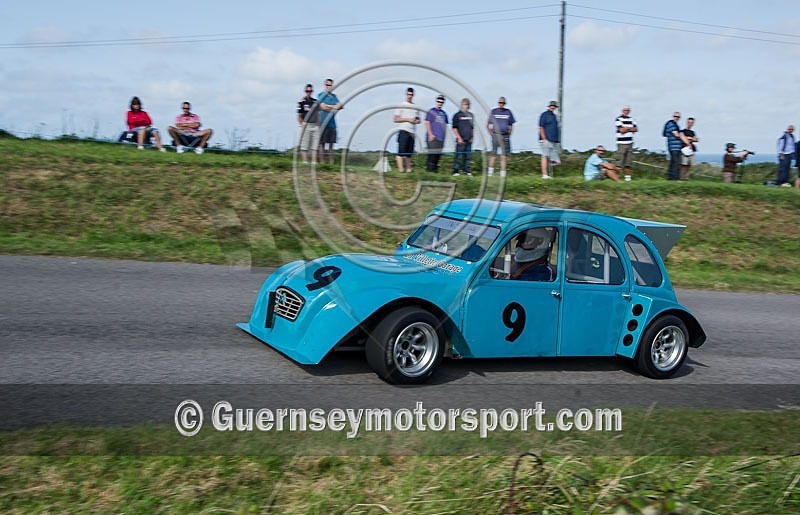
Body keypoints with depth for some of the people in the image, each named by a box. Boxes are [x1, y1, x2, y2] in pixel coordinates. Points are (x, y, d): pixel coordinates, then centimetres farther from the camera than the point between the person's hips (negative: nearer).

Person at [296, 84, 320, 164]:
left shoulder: (315, 101, 13)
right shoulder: (301, 102, 0)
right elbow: (299, 116, 1)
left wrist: (318, 125, 8)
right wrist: (303, 125, -9)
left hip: (315, 125, 4)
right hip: (306, 125, -4)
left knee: (315, 145, 3)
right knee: (304, 146, -4)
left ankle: (314, 162, 5)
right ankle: (305, 162, -3)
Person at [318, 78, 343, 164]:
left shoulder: (334, 96, 17)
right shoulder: (321, 95, 2)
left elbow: (340, 106, 5)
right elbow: (323, 107, -12)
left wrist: (328, 106, -7)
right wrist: (334, 108, -4)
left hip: (332, 124, 5)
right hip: (323, 123, -5)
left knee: (331, 144, 6)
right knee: (322, 143, -3)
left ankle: (331, 162, 9)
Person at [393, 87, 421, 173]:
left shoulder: (415, 107, 20)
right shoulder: (401, 105, 4)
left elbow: (418, 119, 25)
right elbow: (396, 119, -2)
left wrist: (416, 121, 1)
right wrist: (408, 119, -10)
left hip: (412, 132, 5)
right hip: (403, 130, -5)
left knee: (409, 152, 4)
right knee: (401, 151, -13)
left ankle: (408, 168, 8)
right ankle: (401, 169, -16)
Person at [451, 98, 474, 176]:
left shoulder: (470, 115, 14)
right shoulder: (457, 115, -2)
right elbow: (454, 128, -5)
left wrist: (471, 137, 11)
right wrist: (459, 138, -11)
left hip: (469, 140, 6)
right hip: (461, 140, -6)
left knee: (468, 156, 7)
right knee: (458, 155, -7)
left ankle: (466, 170, 14)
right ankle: (455, 170, -2)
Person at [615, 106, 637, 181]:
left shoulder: (631, 119, 16)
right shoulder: (618, 119, -3)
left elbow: (636, 129, 7)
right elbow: (621, 130, -14)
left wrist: (626, 128, -6)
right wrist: (630, 128, 0)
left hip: (630, 143, 6)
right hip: (621, 143, -6)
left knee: (628, 161, 8)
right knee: (619, 162, -10)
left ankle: (628, 176, 13)